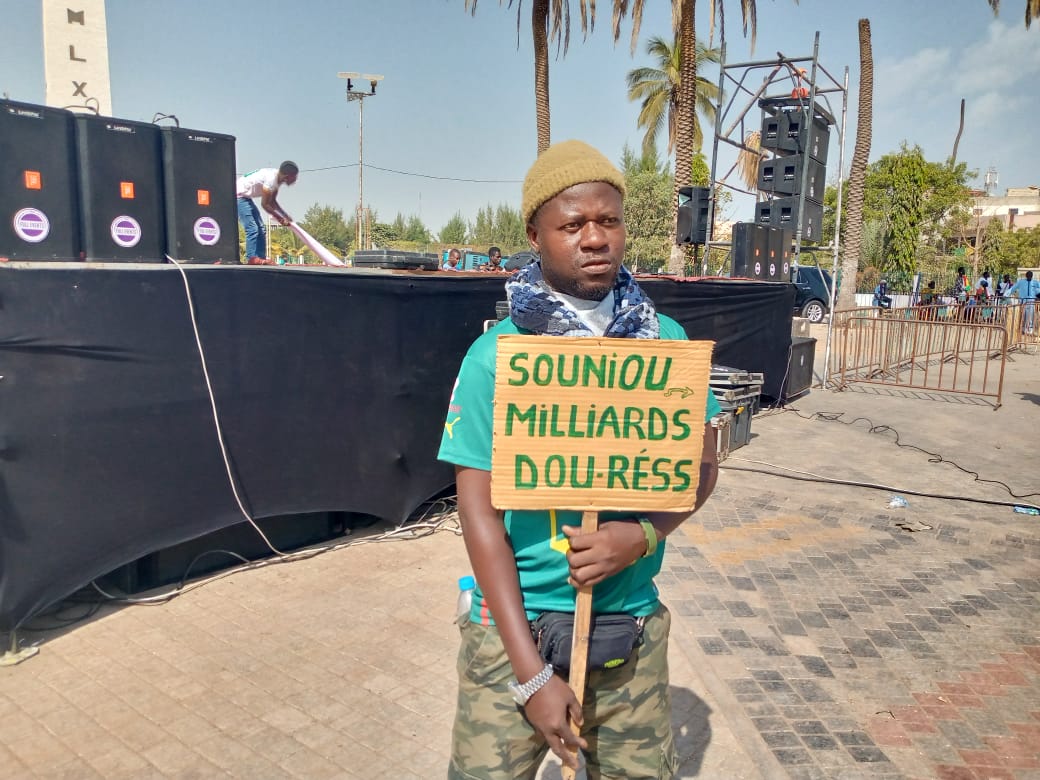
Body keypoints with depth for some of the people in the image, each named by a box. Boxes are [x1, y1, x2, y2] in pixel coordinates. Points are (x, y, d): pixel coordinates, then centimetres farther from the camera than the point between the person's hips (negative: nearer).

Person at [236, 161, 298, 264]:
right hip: (238, 195, -10)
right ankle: (252, 259, -19)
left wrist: (286, 216, 6)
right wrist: (279, 218, -12)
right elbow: (265, 204, -22)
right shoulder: (271, 178, -27)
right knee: (252, 228, -18)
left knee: (261, 229, 8)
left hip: (246, 197, 10)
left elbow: (272, 201, 12)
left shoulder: (278, 178, 1)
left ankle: (261, 259, 7)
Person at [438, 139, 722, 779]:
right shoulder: (495, 355, -10)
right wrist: (531, 673, -13)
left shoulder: (665, 340, -2)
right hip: (514, 623, -2)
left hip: (632, 624, 3)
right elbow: (479, 512, -11)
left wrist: (642, 535, -16)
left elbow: (702, 465, 5)